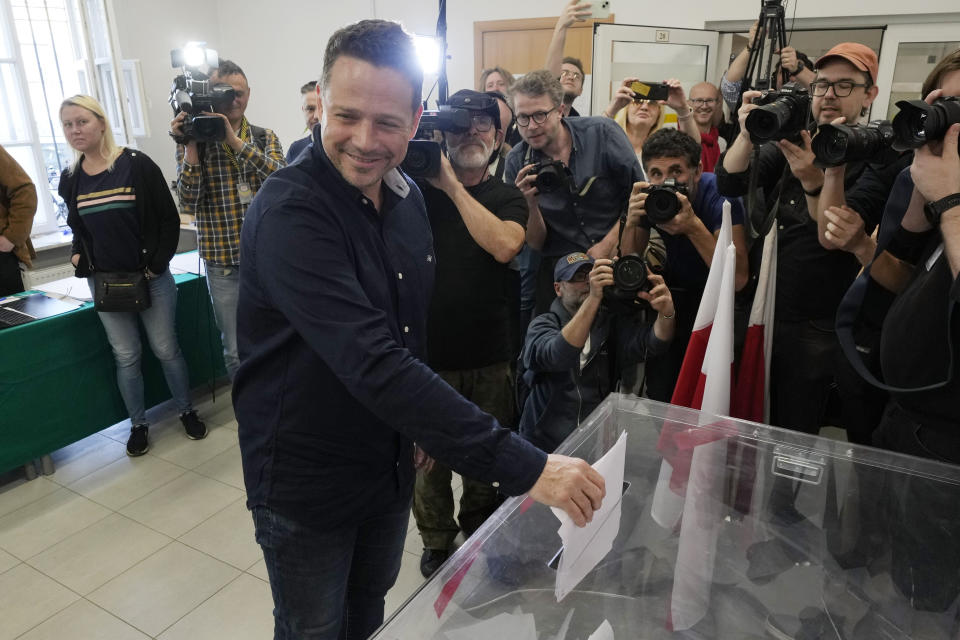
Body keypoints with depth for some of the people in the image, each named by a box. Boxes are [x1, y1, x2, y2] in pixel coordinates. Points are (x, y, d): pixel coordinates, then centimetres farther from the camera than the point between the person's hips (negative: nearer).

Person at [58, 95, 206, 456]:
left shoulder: (137, 165, -8)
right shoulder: (71, 179, 6)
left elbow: (169, 219, -8)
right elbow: (77, 228, 20)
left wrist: (156, 265, -12)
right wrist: (77, 256, 1)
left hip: (151, 277, -3)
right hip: (104, 282, 3)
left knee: (166, 348, 6)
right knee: (126, 356, 9)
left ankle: (187, 411, 24)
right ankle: (138, 425, 22)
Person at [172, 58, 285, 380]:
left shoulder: (264, 137, 7)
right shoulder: (193, 141, 3)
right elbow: (189, 203, -8)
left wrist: (235, 140, -22)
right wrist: (191, 146, -16)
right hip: (223, 263, -1)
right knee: (236, 352, 6)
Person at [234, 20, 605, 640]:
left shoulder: (408, 196, -2)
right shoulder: (289, 211, -27)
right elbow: (373, 364, -38)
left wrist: (420, 435, 14)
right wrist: (524, 466, -39)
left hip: (392, 467, 6)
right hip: (306, 486, -6)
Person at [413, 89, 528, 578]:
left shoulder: (507, 197, 4)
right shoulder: (418, 188, 1)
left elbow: (504, 245, -18)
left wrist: (452, 185, -19)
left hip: (490, 353, 2)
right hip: (430, 349, -1)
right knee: (429, 453, 9)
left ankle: (479, 529, 43)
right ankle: (436, 540, 34)